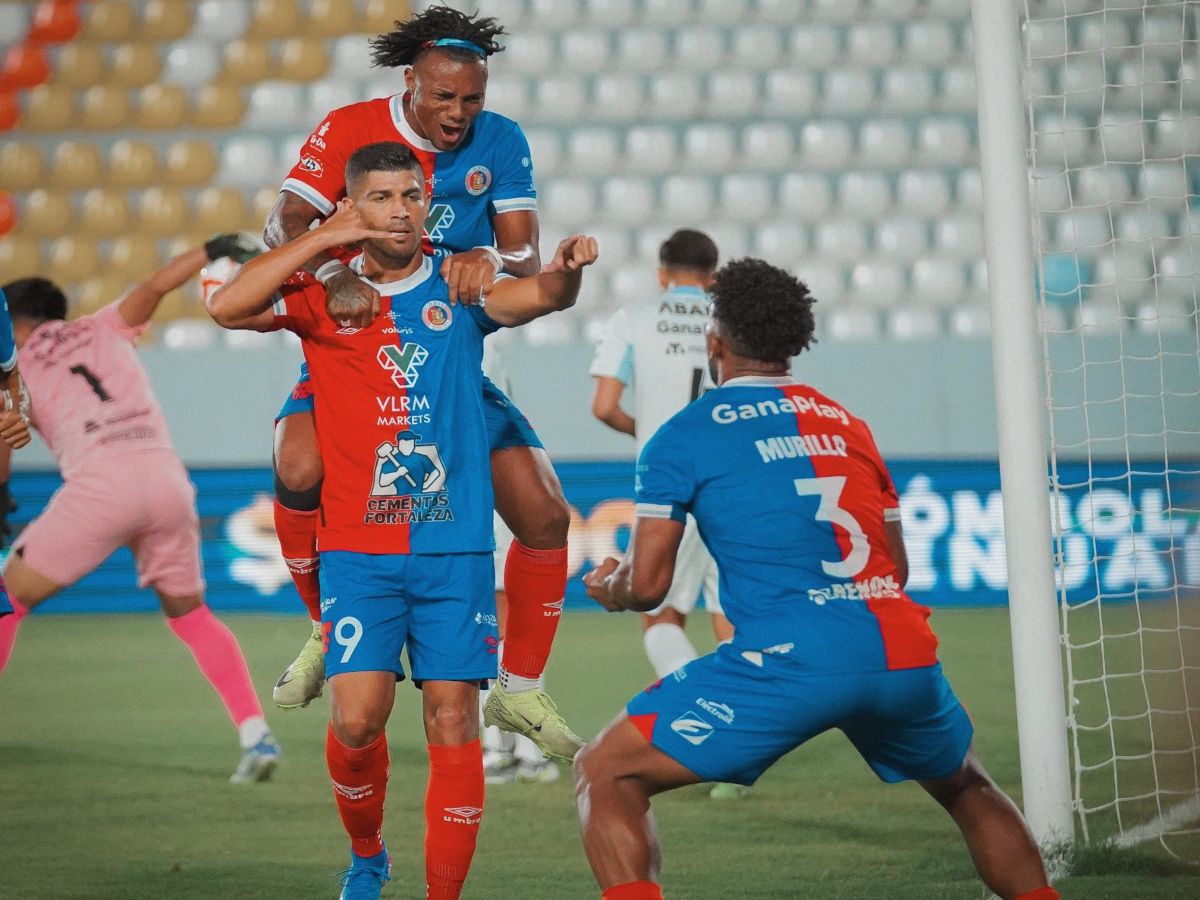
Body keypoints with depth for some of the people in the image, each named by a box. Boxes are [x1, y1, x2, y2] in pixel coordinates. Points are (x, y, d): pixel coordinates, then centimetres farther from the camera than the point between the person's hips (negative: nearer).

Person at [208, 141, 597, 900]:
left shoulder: (458, 290, 4)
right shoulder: (326, 296, 3)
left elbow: (534, 297, -14)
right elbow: (228, 306, -12)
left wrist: (565, 272, -37)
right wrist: (324, 239, -14)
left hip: (455, 545, 1)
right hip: (359, 548, -1)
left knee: (454, 721, -4)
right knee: (357, 718, -11)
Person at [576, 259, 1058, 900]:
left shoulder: (684, 437, 6)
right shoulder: (847, 425, 22)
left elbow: (647, 584, 3)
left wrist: (606, 588, 26)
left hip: (792, 660, -5)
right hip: (904, 655, 5)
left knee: (605, 775, 5)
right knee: (967, 789, 33)